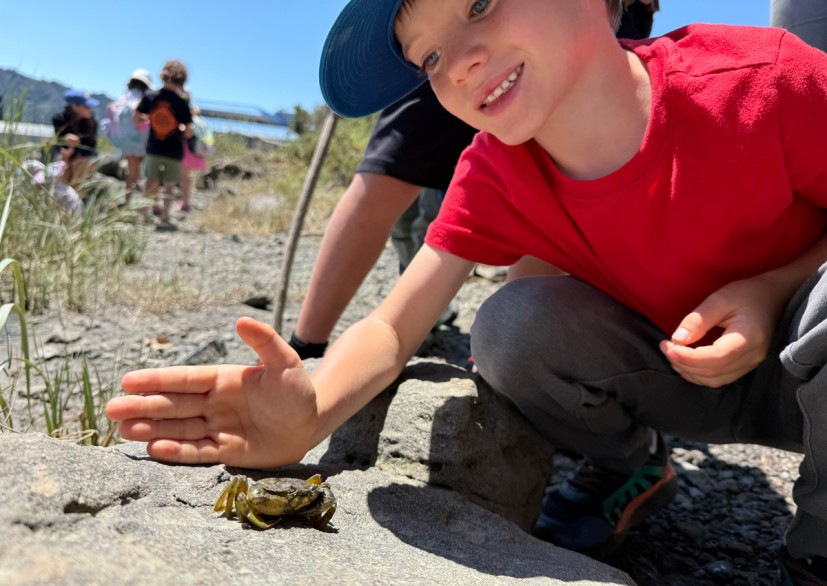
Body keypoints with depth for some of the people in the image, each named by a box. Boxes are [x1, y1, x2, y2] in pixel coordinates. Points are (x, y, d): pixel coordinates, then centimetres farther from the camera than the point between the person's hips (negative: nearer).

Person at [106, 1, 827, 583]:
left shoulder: (762, 79, -25)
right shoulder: (492, 180, -15)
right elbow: (395, 326, -21)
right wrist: (309, 413, -41)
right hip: (684, 383, 2)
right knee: (511, 325, -25)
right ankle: (629, 472, 6)